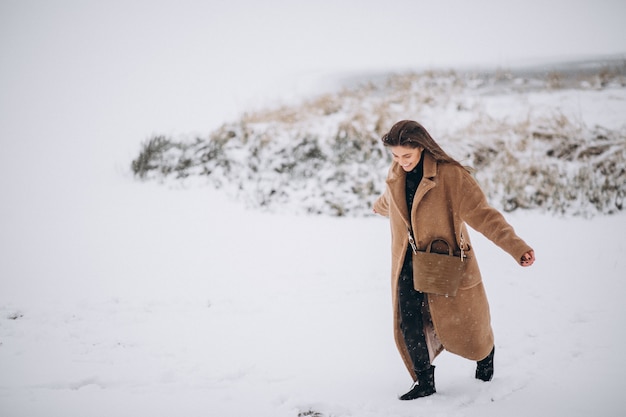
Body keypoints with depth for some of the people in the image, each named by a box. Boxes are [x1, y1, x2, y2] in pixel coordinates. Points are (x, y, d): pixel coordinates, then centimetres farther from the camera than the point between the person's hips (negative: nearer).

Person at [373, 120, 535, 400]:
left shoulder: (451, 175, -18)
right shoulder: (395, 175, -1)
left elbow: (482, 214, -21)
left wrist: (517, 247, -30)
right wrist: (380, 208, 47)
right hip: (408, 264, 4)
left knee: (461, 325, 11)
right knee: (408, 326, -4)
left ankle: (485, 355, 44)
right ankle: (424, 383, 16)